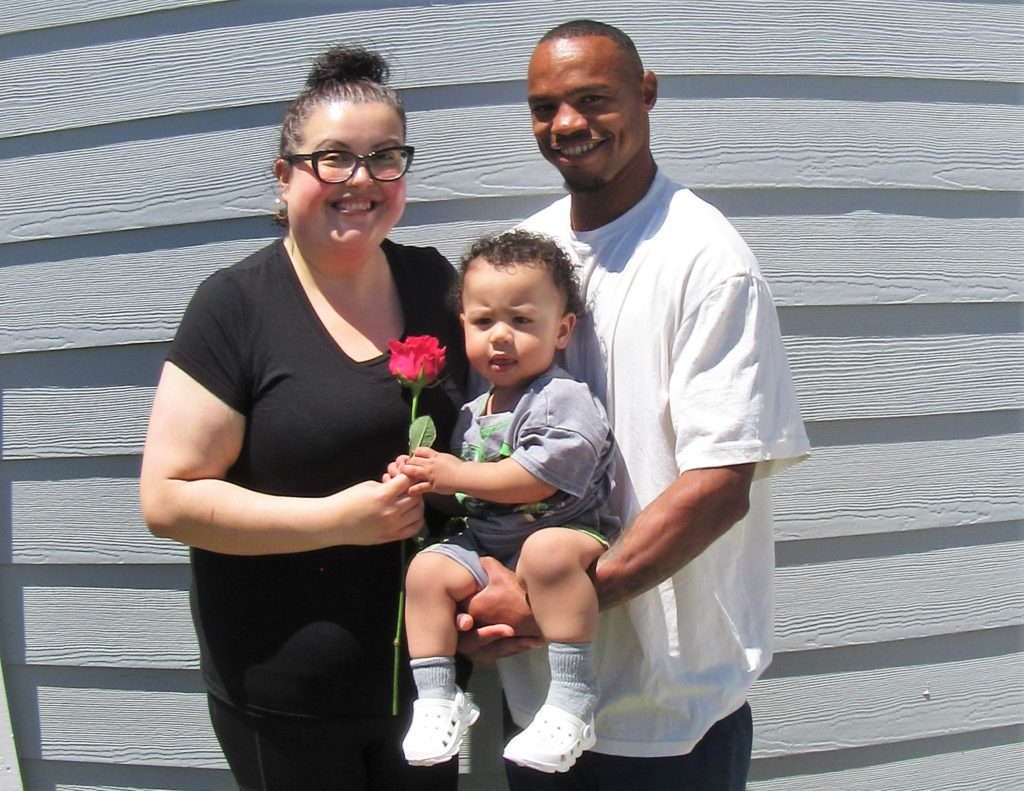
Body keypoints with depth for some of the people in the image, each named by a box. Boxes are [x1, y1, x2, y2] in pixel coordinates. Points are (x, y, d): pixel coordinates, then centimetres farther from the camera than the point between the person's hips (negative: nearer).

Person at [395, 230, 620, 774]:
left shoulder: (565, 401, -12)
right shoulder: (473, 414, 14)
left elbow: (533, 480, -24)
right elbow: (466, 495, 24)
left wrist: (450, 475, -16)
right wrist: (424, 482, 2)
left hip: (568, 533, -7)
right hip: (489, 548, 8)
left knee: (548, 550, -37)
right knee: (429, 568, -11)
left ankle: (571, 699, -31)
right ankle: (437, 700, -2)